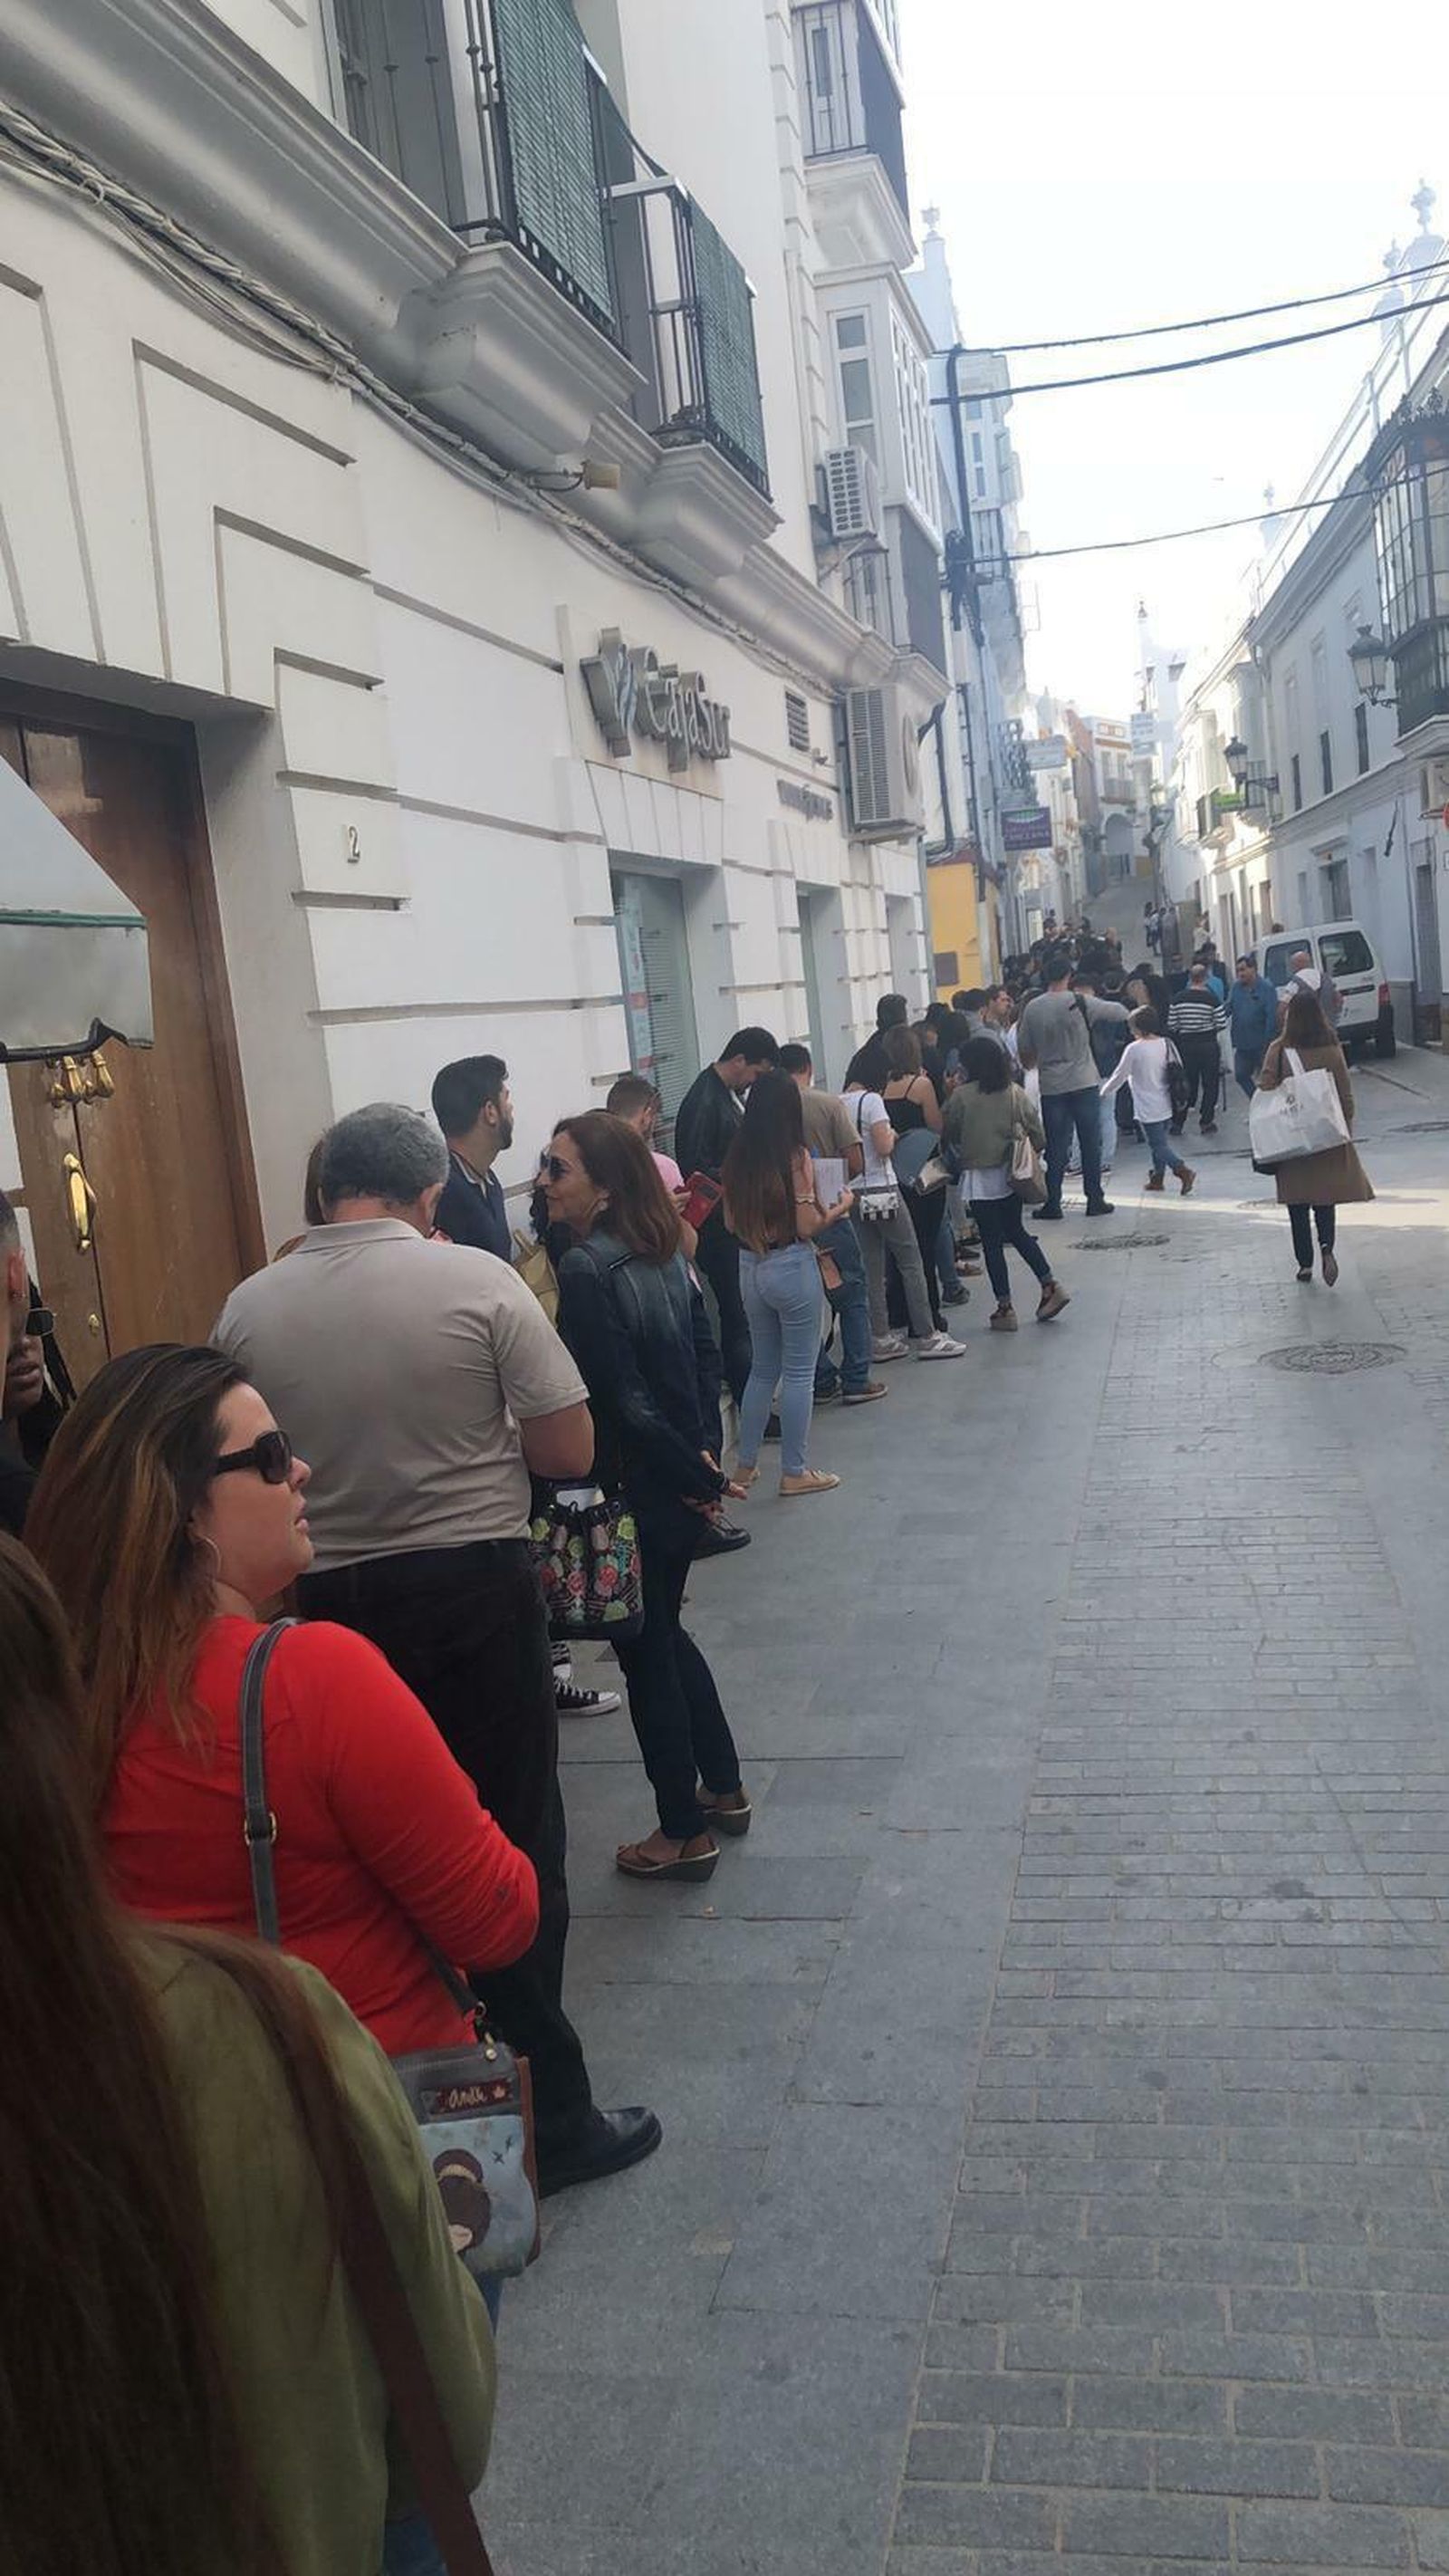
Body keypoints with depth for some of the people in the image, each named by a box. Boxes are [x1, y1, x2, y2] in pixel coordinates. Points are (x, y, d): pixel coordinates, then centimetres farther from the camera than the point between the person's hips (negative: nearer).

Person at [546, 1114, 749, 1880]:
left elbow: (624, 1401, -22)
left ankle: (683, 1834, 20)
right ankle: (723, 1790, 37)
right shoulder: (664, 1255, 3)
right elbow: (705, 1356, 8)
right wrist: (703, 1455, 6)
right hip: (679, 1487, 8)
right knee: (665, 1635, 24)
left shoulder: (584, 1271, -21)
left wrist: (697, 1476, -13)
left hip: (629, 1493, -8)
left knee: (645, 1652, 7)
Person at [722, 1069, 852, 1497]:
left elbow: (731, 1223, 7)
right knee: (798, 1372, 5)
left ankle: (747, 1463, 24)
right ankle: (795, 1471, 11)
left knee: (763, 1368, 20)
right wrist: (840, 1207, 0)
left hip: (750, 1267, 6)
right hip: (791, 1266, -6)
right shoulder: (796, 1158, -15)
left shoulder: (736, 1159, 1)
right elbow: (807, 1227, -16)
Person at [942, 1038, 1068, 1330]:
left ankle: (1005, 1308, 6)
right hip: (1010, 1174, 5)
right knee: (1015, 1231, 22)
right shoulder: (1015, 1092, 1)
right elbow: (1037, 1132, 3)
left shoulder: (961, 1095, -11)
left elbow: (947, 1133, -3)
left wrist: (956, 1158, 15)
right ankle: (1051, 1285, 14)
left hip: (979, 1178, -5)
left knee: (992, 1242, 3)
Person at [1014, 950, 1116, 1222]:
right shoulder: (1079, 1003, -8)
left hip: (1051, 1087, 2)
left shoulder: (1032, 1008, -1)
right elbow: (1118, 1011, 4)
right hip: (1084, 1083, -2)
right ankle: (1094, 1200, 10)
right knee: (1090, 1144, 7)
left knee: (1056, 1148, 7)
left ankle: (1052, 1203, 7)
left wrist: (1032, 1065, 26)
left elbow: (1024, 1052, 5)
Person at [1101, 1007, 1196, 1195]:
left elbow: (1120, 1076, -6)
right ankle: (1157, 1177, 24)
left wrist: (1104, 1092, 10)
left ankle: (1183, 1170, -17)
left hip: (1148, 1110, -7)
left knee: (1158, 1146, -2)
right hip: (1167, 1107, 7)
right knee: (1160, 1142, 18)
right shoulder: (1165, 1044, 3)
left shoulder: (1134, 1049, -14)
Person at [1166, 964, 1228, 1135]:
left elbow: (1171, 1025, -3)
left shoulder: (1178, 999, -4)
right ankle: (1206, 1122, 10)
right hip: (1208, 1044, -3)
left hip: (1186, 1044, 3)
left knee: (1187, 1084, 12)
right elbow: (1222, 1024, -8)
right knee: (1210, 1084, 9)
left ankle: (1177, 1123, 11)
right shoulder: (1212, 999, -10)